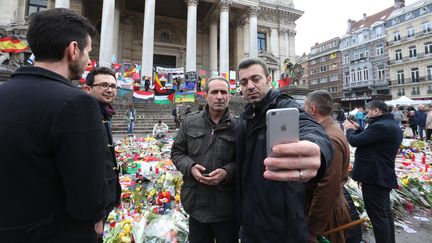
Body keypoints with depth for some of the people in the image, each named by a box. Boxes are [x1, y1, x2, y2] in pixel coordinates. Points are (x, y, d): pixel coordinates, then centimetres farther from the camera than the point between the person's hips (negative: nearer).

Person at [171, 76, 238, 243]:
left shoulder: (236, 126, -6)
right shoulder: (190, 122, 1)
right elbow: (177, 152, 6)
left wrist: (227, 172, -20)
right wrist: (190, 167, -11)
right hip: (196, 204, 2)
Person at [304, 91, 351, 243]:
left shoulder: (329, 139, -27)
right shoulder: (330, 131, 5)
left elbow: (328, 188, -28)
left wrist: (312, 230, -22)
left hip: (325, 215, -8)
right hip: (326, 208, 9)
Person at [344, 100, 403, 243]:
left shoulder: (380, 126, -23)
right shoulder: (392, 125, 11)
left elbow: (354, 141, -22)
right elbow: (370, 139, 18)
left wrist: (349, 129, -3)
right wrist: (358, 129, 10)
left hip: (374, 177, -11)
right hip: (384, 176, 11)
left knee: (377, 216, 1)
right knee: (385, 213, 23)